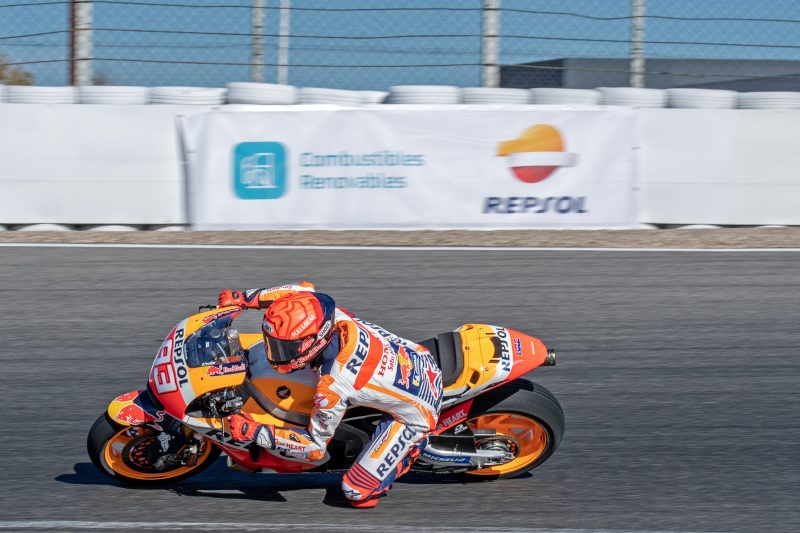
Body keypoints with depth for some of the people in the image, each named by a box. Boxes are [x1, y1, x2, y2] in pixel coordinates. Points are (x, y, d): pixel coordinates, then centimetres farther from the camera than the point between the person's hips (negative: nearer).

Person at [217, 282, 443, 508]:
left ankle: (411, 449, 12)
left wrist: (253, 432, -20)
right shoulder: (324, 314, -20)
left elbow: (315, 448, -20)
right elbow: (306, 289, 5)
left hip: (416, 411, -7)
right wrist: (244, 298, 0)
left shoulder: (333, 387, -35)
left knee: (358, 493, -5)